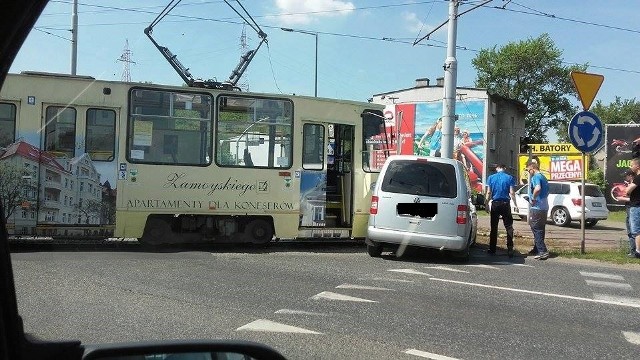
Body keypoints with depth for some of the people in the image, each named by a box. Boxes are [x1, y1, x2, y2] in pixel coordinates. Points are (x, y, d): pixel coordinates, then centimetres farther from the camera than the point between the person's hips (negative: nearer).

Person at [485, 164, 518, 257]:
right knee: (509, 227, 3)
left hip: (495, 204, 1)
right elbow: (512, 193, -5)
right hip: (506, 204, -1)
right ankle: (510, 250, -4)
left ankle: (492, 249, 10)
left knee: (494, 227, 8)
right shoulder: (510, 178, -1)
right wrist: (516, 205, 1)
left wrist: (487, 204, 7)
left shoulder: (491, 178, 2)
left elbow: (489, 192, -1)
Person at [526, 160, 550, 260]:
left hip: (537, 207, -10)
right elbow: (547, 191, 29)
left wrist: (533, 198, -21)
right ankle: (537, 248, 27)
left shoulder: (536, 177, -14)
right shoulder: (543, 177, 17)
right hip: (544, 207, 10)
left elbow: (537, 188, -33)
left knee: (536, 229, -8)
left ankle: (543, 251, -14)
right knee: (540, 229, 17)